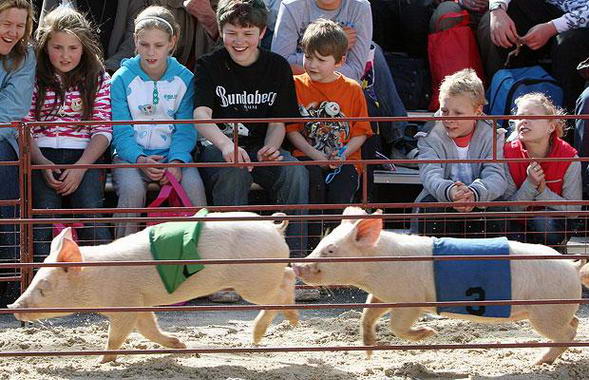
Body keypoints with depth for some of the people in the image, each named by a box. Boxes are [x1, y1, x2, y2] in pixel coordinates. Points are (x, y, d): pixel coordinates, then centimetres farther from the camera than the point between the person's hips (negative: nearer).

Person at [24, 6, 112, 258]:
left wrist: (81, 167, -12)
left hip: (84, 155, 0)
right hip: (42, 155, 0)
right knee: (45, 207, -27)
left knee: (89, 207, -26)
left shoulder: (98, 79, 12)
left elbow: (102, 131, 4)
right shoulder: (35, 79, 9)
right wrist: (42, 164, -15)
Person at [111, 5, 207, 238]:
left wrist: (177, 161, -19)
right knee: (132, 189, -33)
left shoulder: (185, 79, 5)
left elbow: (185, 129, 1)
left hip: (172, 154, 1)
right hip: (131, 154, -1)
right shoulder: (122, 79, 1)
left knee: (193, 185, -29)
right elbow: (120, 131, -3)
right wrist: (140, 160, -22)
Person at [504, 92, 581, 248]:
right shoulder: (508, 153, -13)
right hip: (519, 223, 1)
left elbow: (574, 209, -14)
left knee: (543, 221, -34)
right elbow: (509, 208, -11)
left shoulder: (568, 156, -15)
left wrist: (542, 191, -27)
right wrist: (530, 184, -28)